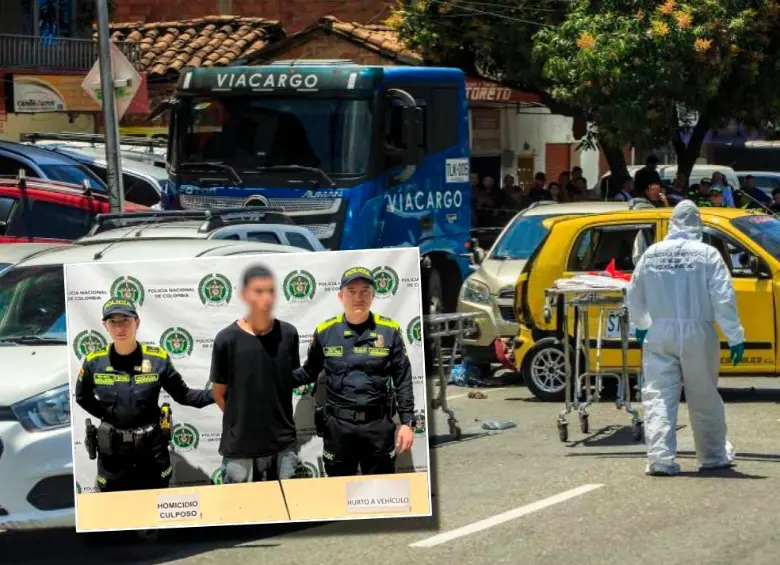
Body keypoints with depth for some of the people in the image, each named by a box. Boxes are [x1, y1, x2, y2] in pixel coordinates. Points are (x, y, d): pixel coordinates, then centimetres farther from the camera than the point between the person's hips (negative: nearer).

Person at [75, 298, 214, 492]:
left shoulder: (158, 358, -8)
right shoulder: (94, 362, -6)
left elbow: (183, 395, 0)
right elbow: (82, 397, 11)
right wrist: (108, 415, 0)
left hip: (152, 448, 0)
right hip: (112, 452, 0)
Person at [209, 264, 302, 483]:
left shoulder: (288, 334, -2)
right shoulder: (226, 340, -10)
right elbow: (220, 394, 0)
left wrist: (275, 416, 7)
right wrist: (241, 420, 3)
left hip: (284, 444, 2)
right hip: (240, 447, -2)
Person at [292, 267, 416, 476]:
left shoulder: (389, 331, -1)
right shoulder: (325, 332, 0)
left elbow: (403, 380, 2)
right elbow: (309, 372, 9)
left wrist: (407, 422, -3)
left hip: (378, 424, 0)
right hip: (338, 425, 1)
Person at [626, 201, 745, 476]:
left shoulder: (651, 255, 4)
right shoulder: (707, 255, -7)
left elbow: (634, 296, 15)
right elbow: (724, 299, -10)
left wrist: (641, 325, 33)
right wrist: (735, 337, -4)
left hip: (660, 334, 1)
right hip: (697, 335, -1)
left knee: (658, 397, 1)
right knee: (705, 398, 12)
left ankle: (660, 458, -12)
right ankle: (714, 456, 25)